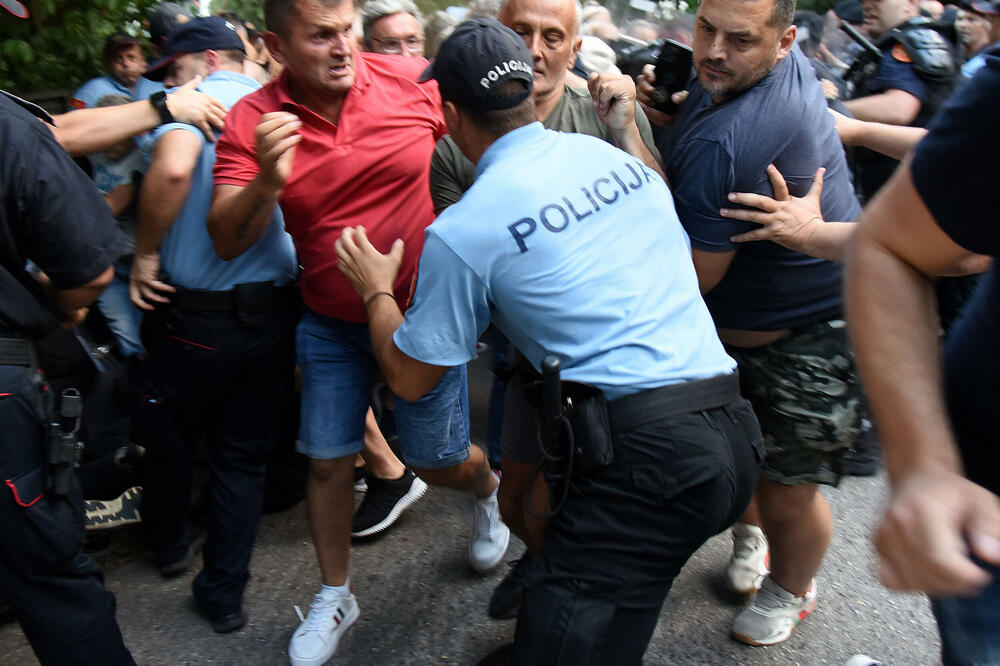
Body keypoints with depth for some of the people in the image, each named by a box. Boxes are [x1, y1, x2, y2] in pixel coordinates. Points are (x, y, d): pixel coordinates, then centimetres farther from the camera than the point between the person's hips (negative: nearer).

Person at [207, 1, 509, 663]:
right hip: (331, 323, 2)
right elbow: (226, 242, -13)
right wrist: (266, 182, -32)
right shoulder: (252, 121, -9)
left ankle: (489, 490, 46)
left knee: (440, 459, 7)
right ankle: (335, 597, 34)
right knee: (328, 460, 9)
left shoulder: (416, 82, -13)